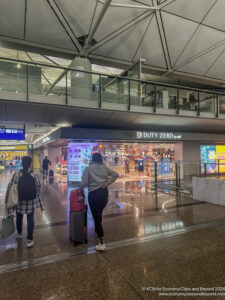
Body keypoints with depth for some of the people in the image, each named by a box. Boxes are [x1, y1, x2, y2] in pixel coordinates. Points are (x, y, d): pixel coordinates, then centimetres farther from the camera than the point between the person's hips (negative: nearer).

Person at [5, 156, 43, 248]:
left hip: (19, 201, 1)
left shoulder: (16, 174, -13)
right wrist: (36, 196, 13)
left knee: (19, 217, 24)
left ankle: (19, 234, 46)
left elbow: (10, 187, -9)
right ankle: (30, 240, 12)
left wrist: (6, 198, 3)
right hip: (31, 201, -1)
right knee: (30, 220, 10)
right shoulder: (34, 175, -13)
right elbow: (38, 188, -5)